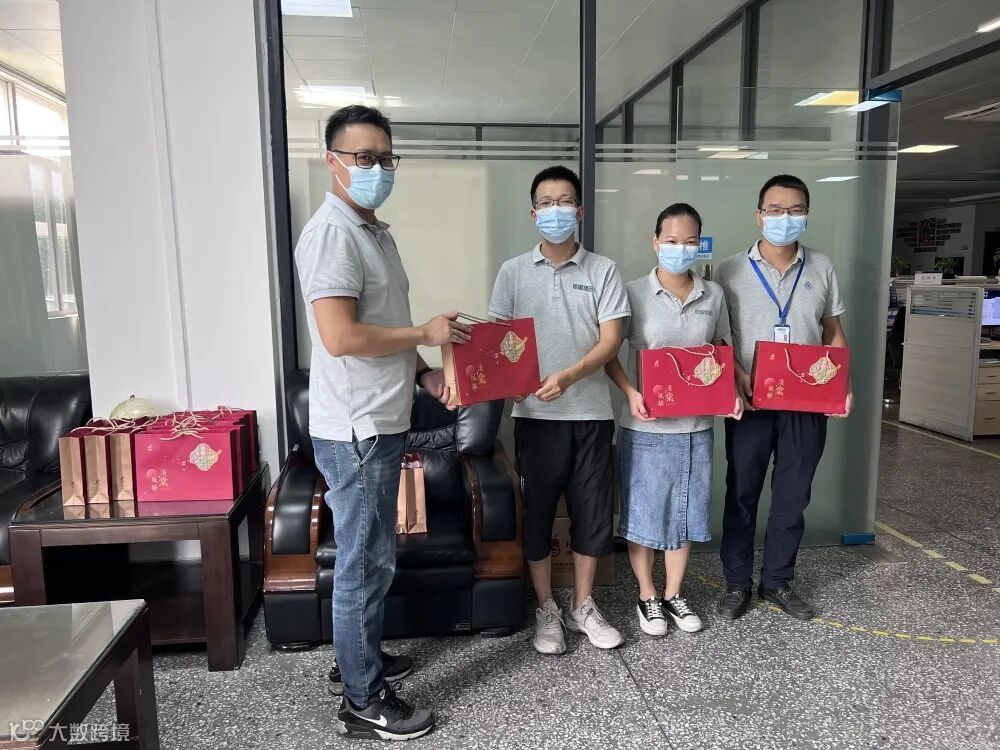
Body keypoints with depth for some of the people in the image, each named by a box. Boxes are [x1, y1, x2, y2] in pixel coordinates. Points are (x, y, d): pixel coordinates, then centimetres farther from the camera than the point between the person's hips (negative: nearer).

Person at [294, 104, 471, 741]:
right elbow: (341, 336, -26)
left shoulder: (376, 233, 15)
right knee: (367, 560, 2)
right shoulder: (332, 233, -17)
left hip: (380, 423, 10)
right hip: (355, 429, -10)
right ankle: (363, 703, 18)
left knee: (368, 554, 20)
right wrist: (425, 334, -15)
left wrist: (425, 374, 7)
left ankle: (357, 659, 39)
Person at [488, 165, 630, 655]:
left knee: (591, 510, 9)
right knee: (537, 511, 6)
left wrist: (567, 377, -21)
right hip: (534, 413, 0)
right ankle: (546, 610, 23)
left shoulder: (603, 271, 3)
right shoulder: (513, 272, 5)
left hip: (591, 412, 1)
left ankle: (582, 607, 27)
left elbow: (611, 340, -5)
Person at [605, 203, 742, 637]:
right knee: (643, 515, 8)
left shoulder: (713, 295, 5)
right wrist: (630, 393, -19)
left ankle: (673, 596, 33)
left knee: (684, 514, 15)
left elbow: (723, 351, 13)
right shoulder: (633, 293, -7)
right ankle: (647, 598, 28)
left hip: (696, 425, 4)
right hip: (646, 426, -3)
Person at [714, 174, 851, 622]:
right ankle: (737, 583, 22)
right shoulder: (731, 271, -1)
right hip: (750, 403, -2)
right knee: (742, 494, 7)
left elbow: (834, 333, 12)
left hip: (808, 403, 3)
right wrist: (737, 375, -17)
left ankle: (777, 582, 28)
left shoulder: (822, 269, 8)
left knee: (793, 496, 11)